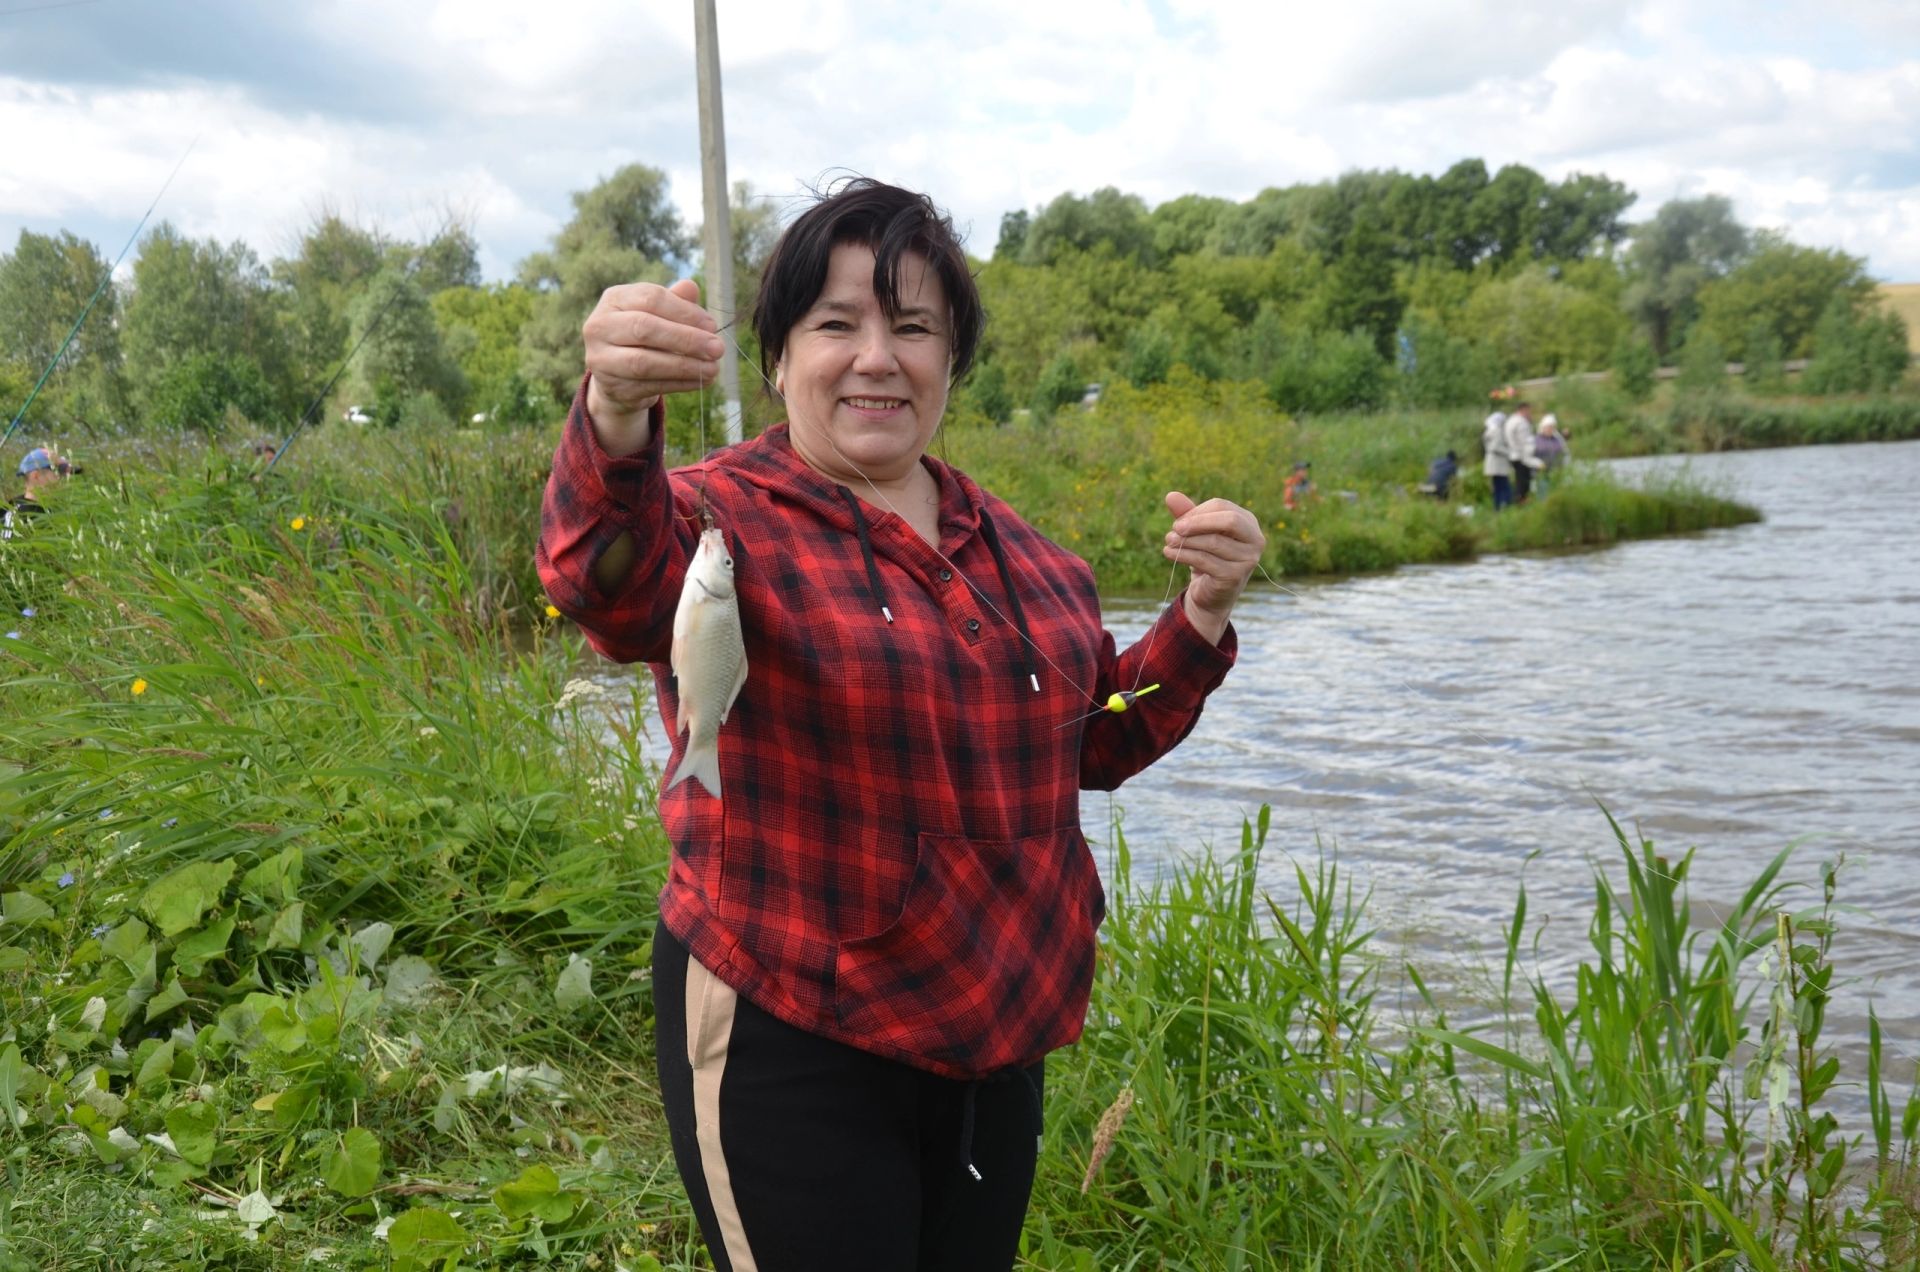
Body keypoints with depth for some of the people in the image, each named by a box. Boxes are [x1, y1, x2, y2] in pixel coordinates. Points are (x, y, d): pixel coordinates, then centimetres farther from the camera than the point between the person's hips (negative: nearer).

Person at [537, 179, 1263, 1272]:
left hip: (997, 1035, 6)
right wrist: (617, 419, -55)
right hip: (792, 1048, -6)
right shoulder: (729, 519, -11)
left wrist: (1203, 611, -1)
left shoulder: (1007, 543, 7)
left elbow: (1102, 740, 15)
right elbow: (612, 579, -34)